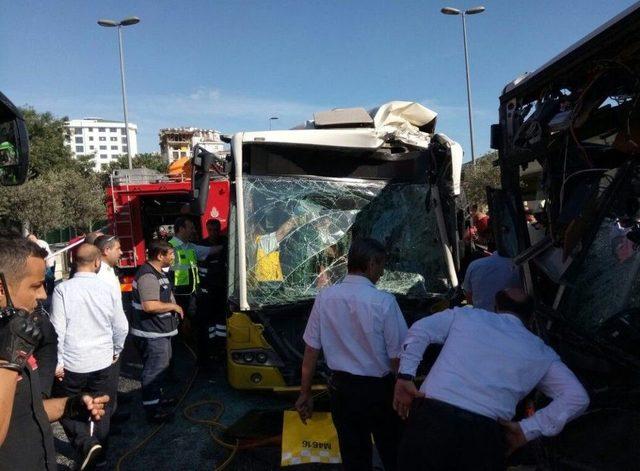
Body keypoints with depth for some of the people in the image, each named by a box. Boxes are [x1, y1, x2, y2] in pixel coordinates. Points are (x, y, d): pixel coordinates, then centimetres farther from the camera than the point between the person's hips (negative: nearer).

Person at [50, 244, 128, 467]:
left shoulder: (62, 289, -13)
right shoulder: (108, 289, -6)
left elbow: (57, 329, -12)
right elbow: (121, 327, 2)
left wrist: (57, 362, 0)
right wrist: (115, 351, 19)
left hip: (72, 363, -2)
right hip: (102, 362, 2)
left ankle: (87, 444, -1)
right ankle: (99, 455, 29)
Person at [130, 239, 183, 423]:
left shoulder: (159, 272, 12)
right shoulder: (148, 276, -24)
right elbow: (150, 306, -33)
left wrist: (174, 307, 15)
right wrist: (173, 306, -20)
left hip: (161, 331, 11)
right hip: (152, 333, -11)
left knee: (160, 366, 23)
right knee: (154, 370, -1)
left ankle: (157, 397, 39)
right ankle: (152, 409, 11)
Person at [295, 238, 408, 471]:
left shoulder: (325, 297, -8)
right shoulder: (384, 301, -18)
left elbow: (311, 351, -3)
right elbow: (397, 357, -15)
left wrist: (305, 394, 7)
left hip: (342, 388, 3)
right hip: (378, 389, -3)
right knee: (392, 452, 20)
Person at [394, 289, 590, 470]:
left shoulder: (465, 315, 17)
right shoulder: (541, 353, 19)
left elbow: (420, 328, 6)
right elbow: (577, 397, 11)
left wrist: (405, 376, 1)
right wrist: (527, 429, 5)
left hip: (430, 418, 1)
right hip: (482, 435, 0)